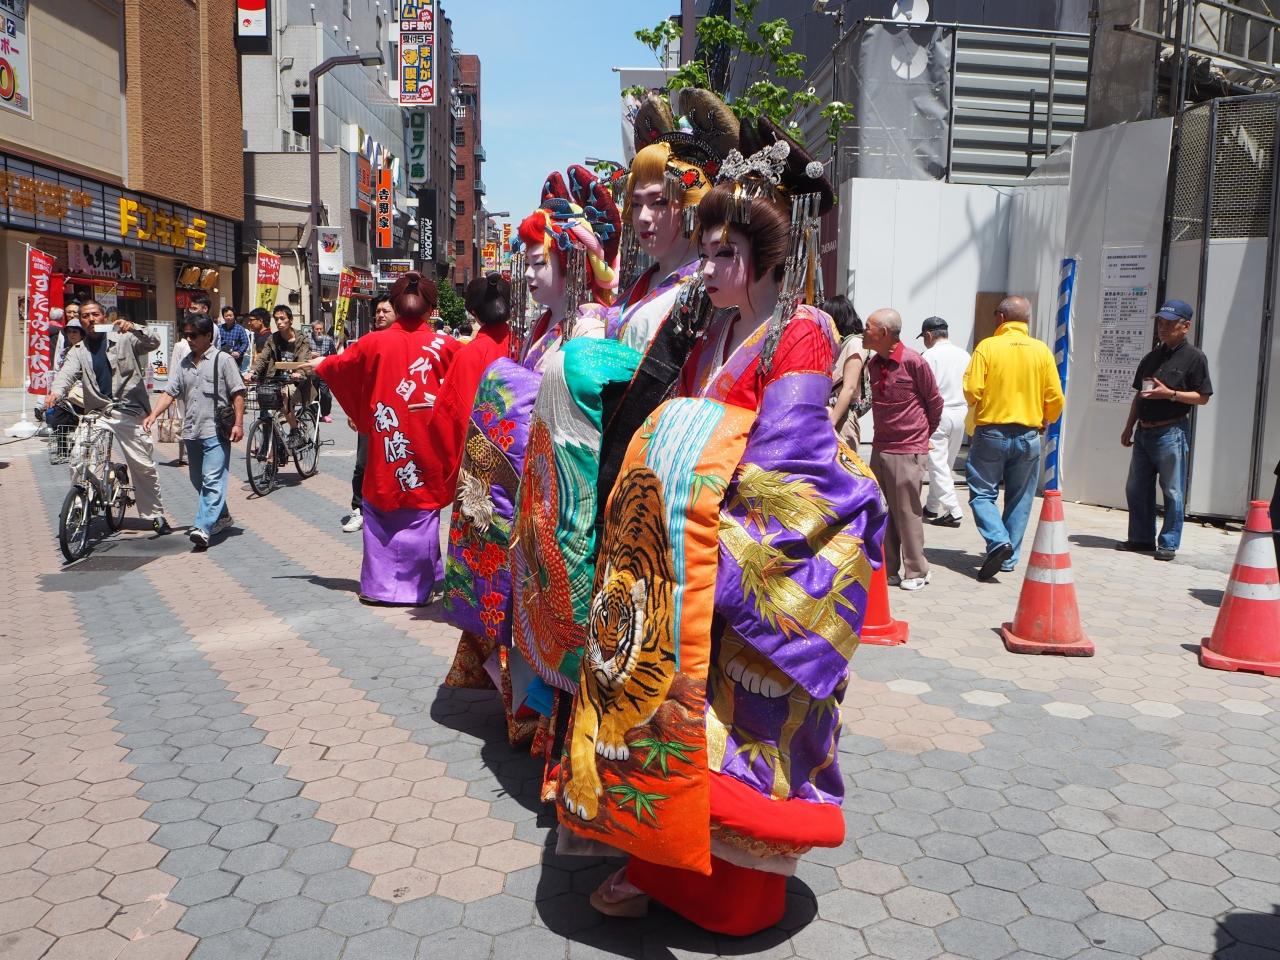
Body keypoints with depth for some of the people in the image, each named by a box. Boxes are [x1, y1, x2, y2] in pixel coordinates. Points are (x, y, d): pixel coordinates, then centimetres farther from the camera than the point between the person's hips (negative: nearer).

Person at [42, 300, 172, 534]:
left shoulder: (123, 340, 8)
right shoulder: (78, 351, 12)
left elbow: (153, 343, -5)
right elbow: (67, 373, -6)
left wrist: (133, 328, -24)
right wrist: (56, 392, -28)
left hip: (129, 412, -2)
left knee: (144, 467, 1)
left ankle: (155, 516, 14)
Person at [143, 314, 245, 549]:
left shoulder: (223, 359, -2)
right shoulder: (185, 364, 15)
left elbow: (237, 393, -5)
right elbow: (170, 393, 11)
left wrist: (238, 423, -12)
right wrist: (153, 415, -4)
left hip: (216, 432, -7)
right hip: (191, 431, 8)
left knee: (212, 480, -14)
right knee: (198, 480, 15)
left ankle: (203, 528, -22)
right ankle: (221, 517, 31)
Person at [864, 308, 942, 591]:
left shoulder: (913, 361, -13)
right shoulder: (873, 363, 7)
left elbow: (935, 402, -2)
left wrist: (923, 434, 9)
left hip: (908, 451, -7)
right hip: (880, 448, 7)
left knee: (907, 513, -1)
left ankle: (916, 572, 12)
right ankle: (887, 570, 19)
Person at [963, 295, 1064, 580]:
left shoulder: (987, 347, -7)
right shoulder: (1041, 350, 1)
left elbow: (972, 390, -14)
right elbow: (1055, 398, 0)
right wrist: (1044, 421, 19)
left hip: (991, 432, -3)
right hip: (1028, 436, 3)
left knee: (982, 493, 6)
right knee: (1019, 500, 12)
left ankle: (998, 541, -15)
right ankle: (1009, 558, 16)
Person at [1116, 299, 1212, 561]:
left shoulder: (1194, 358, -5)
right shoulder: (1152, 358, 15)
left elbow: (1202, 397, -8)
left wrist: (1170, 394, -18)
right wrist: (1129, 427, 16)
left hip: (1171, 433, -7)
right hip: (1144, 431, 7)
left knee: (1172, 492, -2)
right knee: (1136, 488, 10)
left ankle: (1168, 544, 5)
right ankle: (1141, 538, 20)